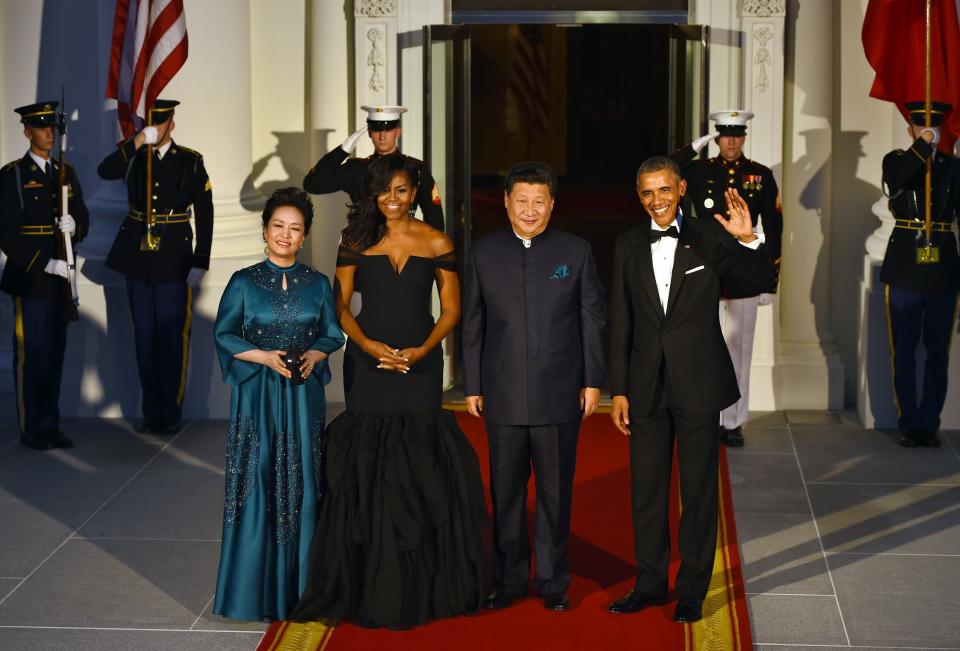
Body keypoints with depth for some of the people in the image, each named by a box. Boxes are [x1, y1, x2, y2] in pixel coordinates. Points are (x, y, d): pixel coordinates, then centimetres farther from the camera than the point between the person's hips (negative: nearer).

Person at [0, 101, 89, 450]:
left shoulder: (66, 173, 14)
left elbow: (83, 220, 15)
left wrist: (73, 225, -10)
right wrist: (43, 264, -17)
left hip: (60, 279, 5)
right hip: (28, 278, -5)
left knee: (55, 353, 9)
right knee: (30, 355, -2)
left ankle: (50, 425, 16)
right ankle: (31, 429, 6)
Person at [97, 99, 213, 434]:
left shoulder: (191, 161, -1)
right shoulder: (133, 157, 6)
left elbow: (204, 213, -2)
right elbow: (104, 171, -14)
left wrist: (200, 262, -6)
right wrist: (136, 143, -22)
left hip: (174, 259, -3)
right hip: (137, 256, 3)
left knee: (173, 337, -1)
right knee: (144, 336, 8)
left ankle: (171, 412, 8)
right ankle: (151, 411, 16)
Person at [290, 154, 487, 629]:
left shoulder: (436, 244, 2)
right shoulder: (356, 242, 4)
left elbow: (451, 309, 4)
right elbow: (341, 308, 4)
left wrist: (422, 350, -11)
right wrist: (370, 346, -12)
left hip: (420, 364, -1)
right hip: (368, 363, 1)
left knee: (420, 468, -1)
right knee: (368, 468, 1)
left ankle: (423, 583, 10)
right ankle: (373, 582, 10)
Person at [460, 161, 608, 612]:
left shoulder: (576, 251, 2)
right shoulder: (483, 253, 4)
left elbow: (593, 319, 4)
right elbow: (472, 325, 6)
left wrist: (592, 382, 1)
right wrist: (472, 386, 4)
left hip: (560, 394, -1)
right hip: (503, 396, 1)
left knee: (556, 492, 6)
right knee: (505, 491, 8)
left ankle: (553, 582, 17)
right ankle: (509, 579, 20)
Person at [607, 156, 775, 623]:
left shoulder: (707, 238, -3)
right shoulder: (629, 246, 4)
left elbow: (762, 284, -5)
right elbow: (620, 323, 5)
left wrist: (748, 240, -21)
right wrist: (618, 390, 3)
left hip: (698, 382, -3)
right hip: (646, 387, 3)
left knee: (698, 489, 5)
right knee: (646, 489, 10)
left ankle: (692, 590, 16)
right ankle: (649, 583, 24)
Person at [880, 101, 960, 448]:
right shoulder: (896, 160, 5)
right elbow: (896, 181, -17)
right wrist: (922, 146, -22)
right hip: (905, 266, -1)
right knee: (904, 351, 2)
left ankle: (929, 424, 12)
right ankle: (909, 424, 10)